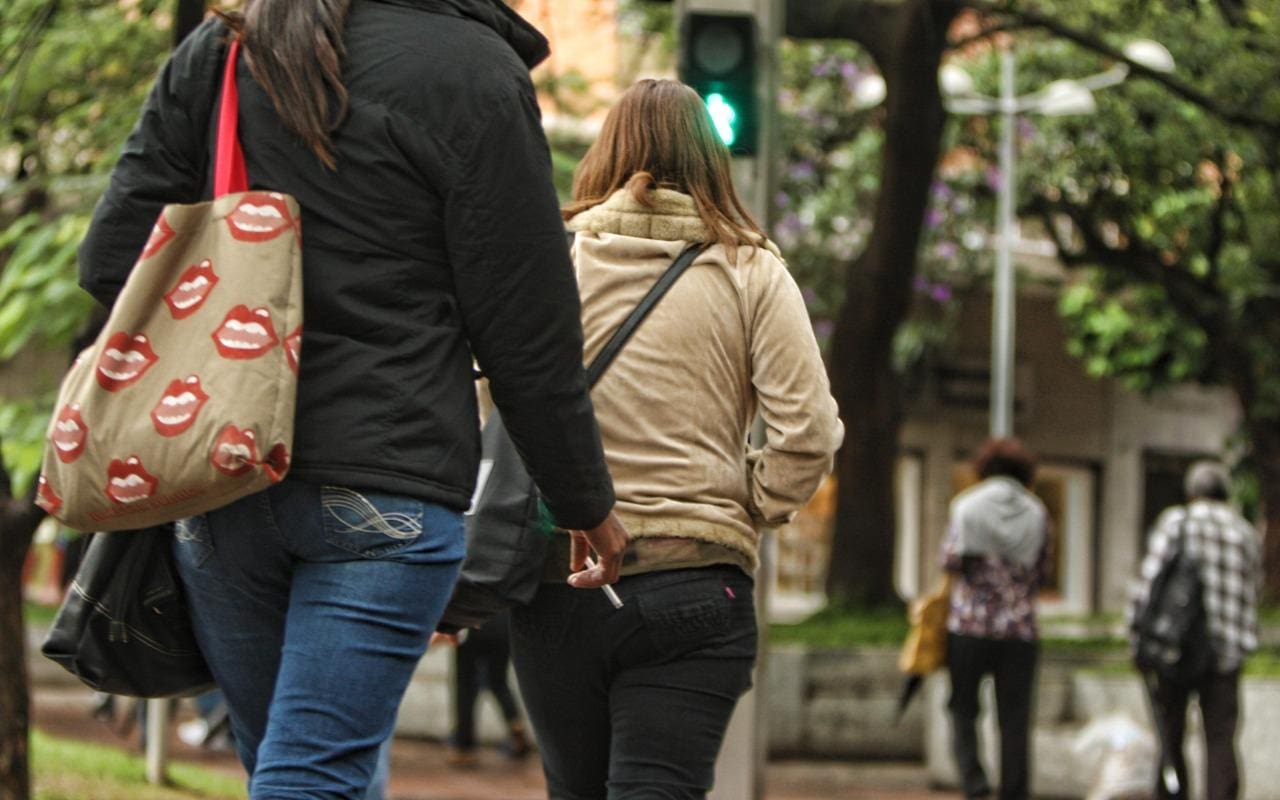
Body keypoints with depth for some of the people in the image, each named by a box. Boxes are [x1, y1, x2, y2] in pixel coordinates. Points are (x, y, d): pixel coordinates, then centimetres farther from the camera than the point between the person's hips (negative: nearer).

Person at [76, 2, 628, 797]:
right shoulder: (471, 71, -8)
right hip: (382, 483, -5)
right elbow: (528, 334, -6)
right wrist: (588, 502, 7)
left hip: (222, 483, 5)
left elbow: (112, 258, 5)